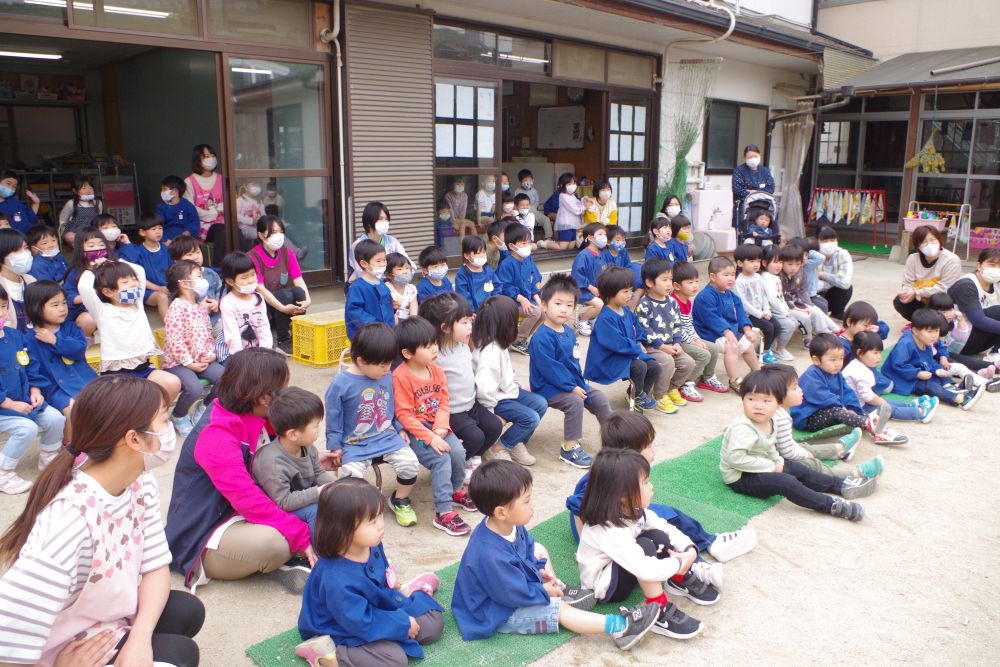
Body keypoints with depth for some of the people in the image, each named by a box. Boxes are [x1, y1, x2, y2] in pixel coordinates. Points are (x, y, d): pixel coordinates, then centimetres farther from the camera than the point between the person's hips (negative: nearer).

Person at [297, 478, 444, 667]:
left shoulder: (371, 545, -13)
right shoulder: (337, 580, -38)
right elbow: (361, 622, -29)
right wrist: (402, 624, -20)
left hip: (380, 606, 8)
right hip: (349, 631, -7)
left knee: (434, 623, 3)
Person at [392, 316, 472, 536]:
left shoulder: (436, 370, 4)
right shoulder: (401, 377, -18)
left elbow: (444, 402, 5)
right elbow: (404, 416, -19)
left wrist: (441, 427, -13)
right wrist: (430, 438, -23)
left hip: (436, 427, 6)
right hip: (413, 431, -6)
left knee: (458, 451, -14)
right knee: (441, 459, -23)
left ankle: (457, 491, 16)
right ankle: (443, 513, -16)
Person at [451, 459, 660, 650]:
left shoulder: (510, 526, -13)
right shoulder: (491, 556, -42)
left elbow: (527, 548, 9)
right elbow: (515, 596, -30)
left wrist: (540, 569, -5)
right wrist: (543, 591, -15)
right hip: (498, 613, -10)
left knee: (538, 550, 20)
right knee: (560, 610, -14)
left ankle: (561, 592, 16)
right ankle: (619, 627, -11)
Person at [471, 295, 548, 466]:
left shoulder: (497, 343, -1)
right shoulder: (490, 352, -32)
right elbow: (484, 388, -37)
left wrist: (517, 387, 10)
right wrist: (491, 414, -23)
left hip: (507, 390, 10)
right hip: (496, 399, -10)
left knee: (541, 403, 7)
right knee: (530, 418, -17)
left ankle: (518, 443, 13)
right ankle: (499, 449, 0)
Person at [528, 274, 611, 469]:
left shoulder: (568, 332, 9)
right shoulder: (542, 337, -21)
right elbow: (549, 368, -25)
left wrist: (580, 383, 7)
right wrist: (571, 387, -24)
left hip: (573, 383, 9)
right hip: (548, 387, -9)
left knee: (599, 398, 5)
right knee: (574, 401, -29)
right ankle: (569, 448, -17)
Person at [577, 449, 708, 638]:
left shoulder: (633, 511, -11)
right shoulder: (610, 532, -36)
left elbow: (668, 529, -1)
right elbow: (646, 570, -44)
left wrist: (690, 550, -18)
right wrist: (679, 564, -28)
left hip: (620, 570, 8)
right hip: (602, 586, -8)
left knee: (658, 536, -12)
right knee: (645, 545, -31)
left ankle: (681, 581, 9)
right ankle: (660, 615, -23)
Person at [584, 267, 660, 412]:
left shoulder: (627, 311, 7)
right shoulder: (605, 318, -24)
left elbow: (637, 328, 19)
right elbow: (618, 343, -28)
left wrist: (640, 342, 0)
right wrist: (637, 349, -17)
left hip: (630, 353, 9)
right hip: (609, 360, -9)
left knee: (654, 366, -3)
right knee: (639, 367, -28)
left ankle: (636, 394, 17)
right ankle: (638, 396, 1)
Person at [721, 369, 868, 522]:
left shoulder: (768, 422, 1)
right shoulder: (743, 428, -30)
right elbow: (736, 458, -36)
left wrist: (777, 461, -2)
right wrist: (770, 466, -25)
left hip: (762, 467, 10)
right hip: (741, 477, -10)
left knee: (798, 469, 11)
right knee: (787, 482, -22)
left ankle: (840, 486, 23)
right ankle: (832, 505, -18)